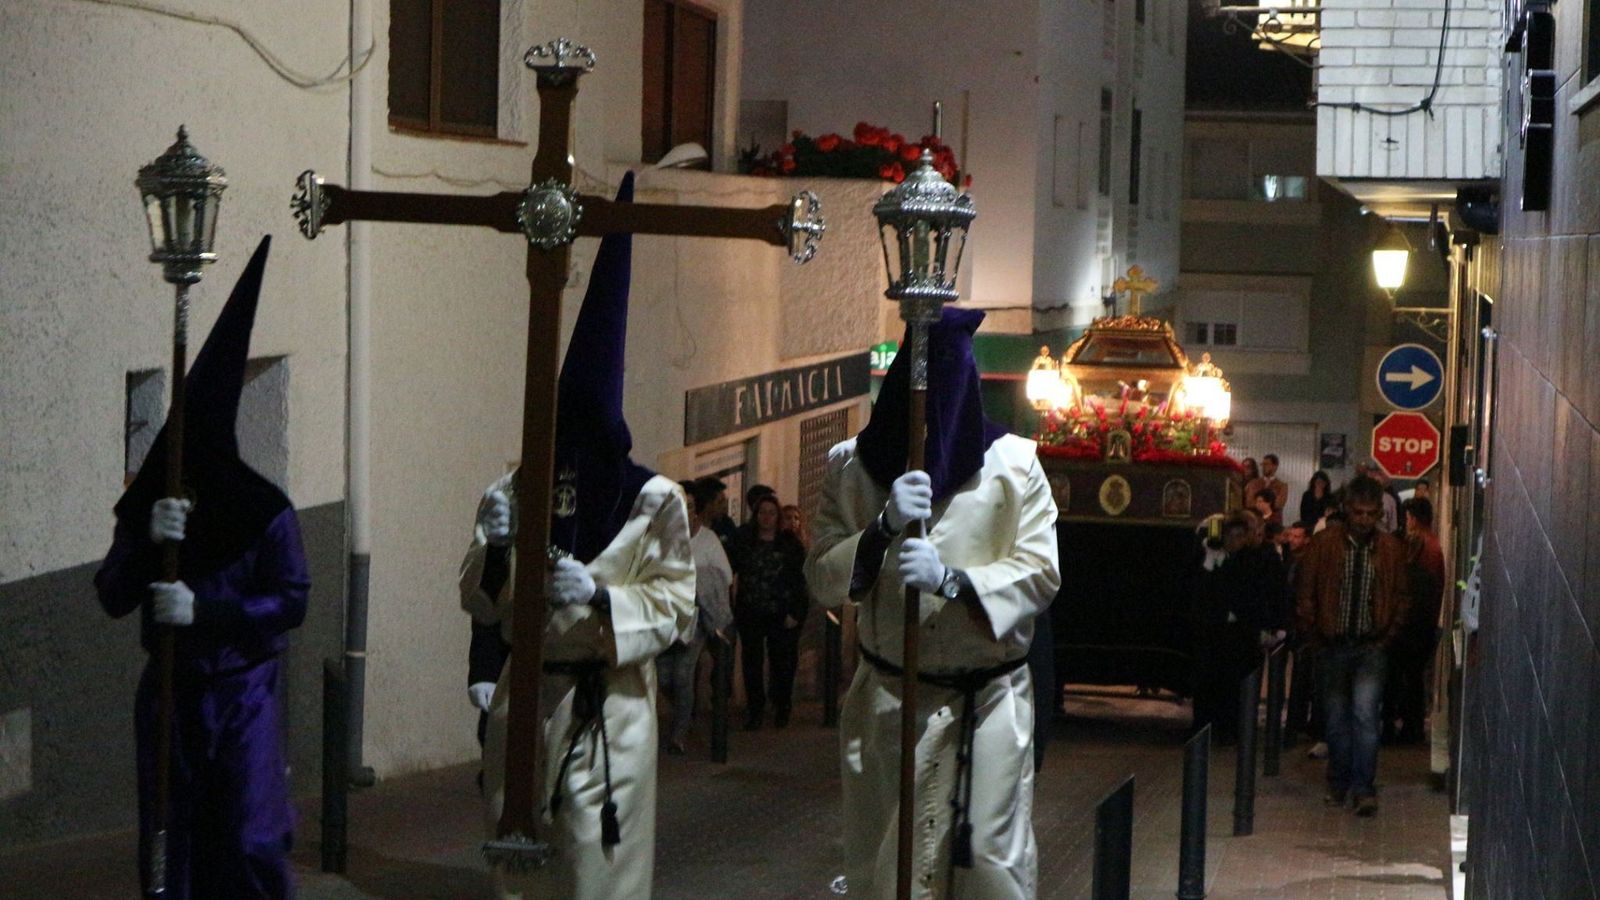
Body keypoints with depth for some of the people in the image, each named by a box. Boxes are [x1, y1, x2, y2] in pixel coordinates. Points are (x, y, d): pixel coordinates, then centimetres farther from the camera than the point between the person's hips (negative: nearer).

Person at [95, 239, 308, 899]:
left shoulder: (266, 513, -9)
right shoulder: (146, 507, 1)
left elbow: (292, 599, -12)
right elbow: (113, 599, -4)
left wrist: (203, 608, -22)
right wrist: (146, 542, -23)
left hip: (242, 693, -3)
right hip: (170, 692, 3)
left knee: (250, 842, -6)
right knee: (173, 841, 7)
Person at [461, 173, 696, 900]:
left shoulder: (653, 500, -5)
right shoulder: (515, 492, 5)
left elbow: (675, 607, -3)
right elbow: (479, 605, 8)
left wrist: (600, 597, -18)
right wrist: (496, 548, -12)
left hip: (608, 709, -4)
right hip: (525, 698, 4)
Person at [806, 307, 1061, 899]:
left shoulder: (1013, 463, -1)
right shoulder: (852, 466, 3)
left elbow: (1041, 572, -5)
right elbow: (822, 577, -1)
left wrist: (949, 578, -21)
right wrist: (883, 528, -19)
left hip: (989, 700, -1)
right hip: (886, 700, 2)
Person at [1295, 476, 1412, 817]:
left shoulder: (1391, 549, 0)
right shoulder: (1324, 544, -2)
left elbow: (1402, 597, 9)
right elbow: (1305, 594, 4)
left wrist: (1387, 638, 1)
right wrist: (1315, 638, 2)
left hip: (1371, 646, -1)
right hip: (1333, 644, 1)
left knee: (1365, 711, -15)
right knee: (1336, 718, 8)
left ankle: (1363, 788, -12)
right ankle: (1339, 784, 23)